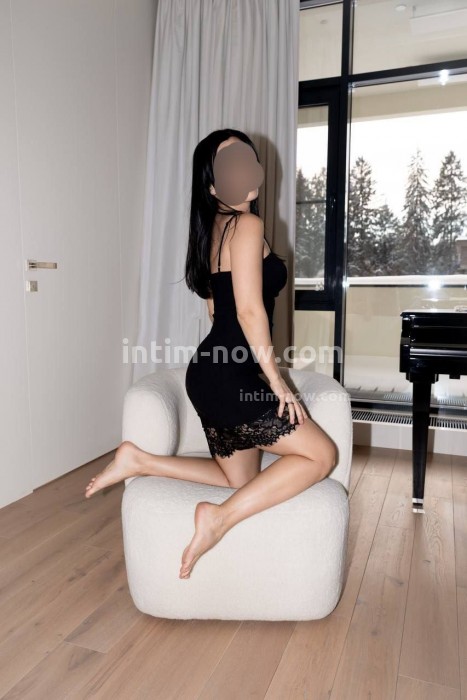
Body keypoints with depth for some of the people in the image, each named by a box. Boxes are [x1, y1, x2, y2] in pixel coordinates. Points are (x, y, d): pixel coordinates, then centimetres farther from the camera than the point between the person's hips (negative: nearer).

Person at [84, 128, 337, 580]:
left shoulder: (214, 227, 18)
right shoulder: (247, 224, -10)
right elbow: (249, 309, -19)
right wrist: (276, 379, -12)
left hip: (213, 373, 9)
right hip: (229, 378, -9)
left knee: (240, 478, 20)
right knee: (320, 455, -1)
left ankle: (140, 461, 14)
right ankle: (219, 518, -8)